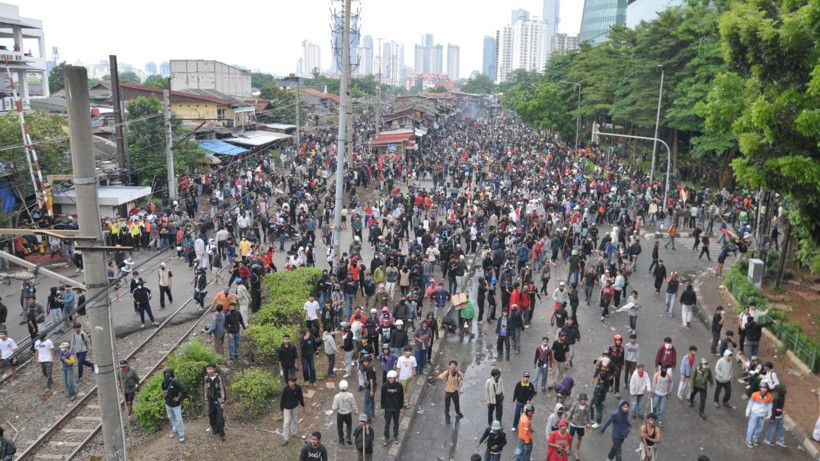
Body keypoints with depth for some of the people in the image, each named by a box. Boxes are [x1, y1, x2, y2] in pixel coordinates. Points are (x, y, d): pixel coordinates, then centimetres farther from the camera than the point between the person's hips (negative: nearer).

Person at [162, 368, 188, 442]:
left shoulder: (175, 383, -27)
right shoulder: (164, 382, -8)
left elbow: (185, 392, -27)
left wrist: (179, 399, -18)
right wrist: (165, 397, 6)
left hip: (176, 405, -6)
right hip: (168, 405, 6)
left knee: (178, 420, 0)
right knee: (171, 418, 22)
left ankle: (182, 435, 13)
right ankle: (175, 430, 42)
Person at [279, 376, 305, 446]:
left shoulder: (298, 388, -16)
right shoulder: (286, 389, -23)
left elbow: (300, 397, 1)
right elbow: (282, 399, -13)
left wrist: (302, 404, 11)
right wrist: (281, 409, -6)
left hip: (295, 407, 4)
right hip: (287, 408, -3)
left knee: (295, 420, 19)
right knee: (286, 423, -4)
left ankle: (293, 433, 43)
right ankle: (285, 439, 7)